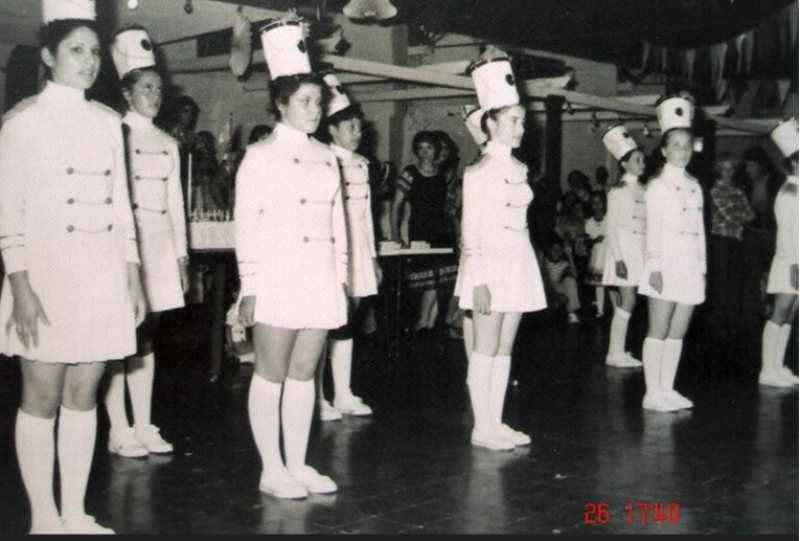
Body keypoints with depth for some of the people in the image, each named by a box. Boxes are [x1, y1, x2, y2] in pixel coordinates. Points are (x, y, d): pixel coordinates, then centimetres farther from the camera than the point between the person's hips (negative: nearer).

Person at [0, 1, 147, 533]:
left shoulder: (107, 121, 13)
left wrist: (134, 278, 11)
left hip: (103, 277, 5)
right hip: (46, 274, -5)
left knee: (84, 396, 8)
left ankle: (75, 513, 17)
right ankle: (44, 519, 10)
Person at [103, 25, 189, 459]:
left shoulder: (168, 144, 16)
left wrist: (181, 255, 13)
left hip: (160, 247, 6)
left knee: (146, 338, 9)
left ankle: (144, 426, 14)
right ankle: (119, 430, 3)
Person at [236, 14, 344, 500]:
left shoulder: (328, 157, 13)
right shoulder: (261, 156, -3)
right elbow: (246, 225, -6)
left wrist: (341, 277, 12)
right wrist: (250, 287, -10)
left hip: (320, 277, 5)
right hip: (276, 276, -5)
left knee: (304, 375, 10)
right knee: (271, 375, 1)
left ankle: (298, 464, 18)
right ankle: (272, 470, 9)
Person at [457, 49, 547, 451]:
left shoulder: (520, 170, 13)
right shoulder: (479, 172, -9)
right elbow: (471, 232, -12)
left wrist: (523, 271, 15)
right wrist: (479, 281, -17)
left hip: (519, 265, 7)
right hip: (490, 266, -7)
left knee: (505, 349, 10)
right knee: (486, 350, -2)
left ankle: (496, 422, 16)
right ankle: (482, 427, 5)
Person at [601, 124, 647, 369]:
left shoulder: (643, 191, 12)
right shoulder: (618, 191, -5)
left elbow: (647, 225, 14)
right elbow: (612, 227, -8)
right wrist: (618, 258, -14)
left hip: (641, 251, 6)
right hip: (624, 249, -6)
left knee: (628, 301, 6)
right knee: (628, 300, -9)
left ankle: (618, 351, 11)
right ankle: (615, 352, -4)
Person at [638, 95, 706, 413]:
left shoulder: (694, 186, 15)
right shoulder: (658, 186, -3)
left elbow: (699, 230, 16)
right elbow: (653, 230, -8)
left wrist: (702, 267, 12)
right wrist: (655, 268, -15)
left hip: (690, 266, 6)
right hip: (666, 264, -6)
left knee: (678, 332, 8)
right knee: (659, 331, -4)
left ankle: (667, 389, 15)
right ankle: (653, 393, -1)